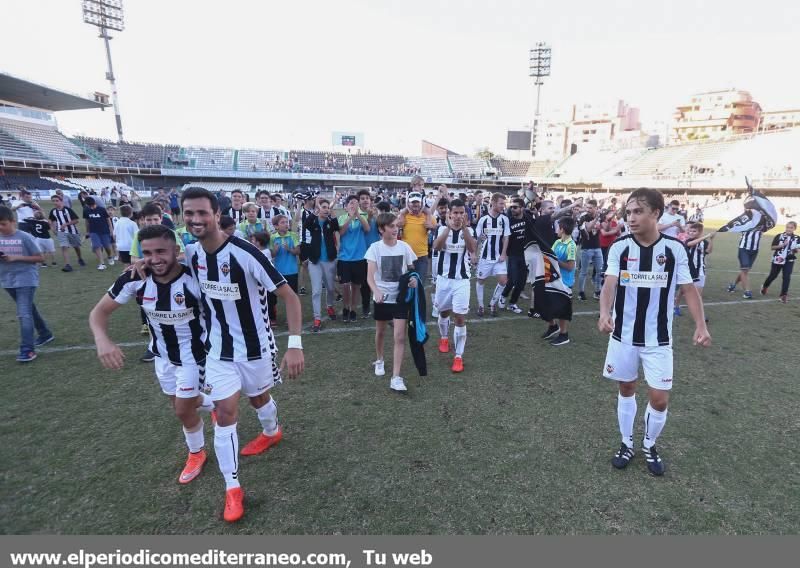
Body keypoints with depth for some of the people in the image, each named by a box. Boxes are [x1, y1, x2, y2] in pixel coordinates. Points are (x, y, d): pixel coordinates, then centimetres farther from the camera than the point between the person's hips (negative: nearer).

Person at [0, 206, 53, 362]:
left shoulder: (25, 237, -11)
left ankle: (28, 349, -12)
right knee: (29, 310, 18)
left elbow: (39, 257, -8)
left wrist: (16, 257, -18)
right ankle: (45, 334, 34)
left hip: (26, 280, -6)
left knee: (24, 314, -12)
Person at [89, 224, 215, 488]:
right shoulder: (134, 279, -20)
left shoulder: (195, 279, -30)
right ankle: (214, 404, 54)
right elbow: (99, 311, -11)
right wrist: (102, 340, -31)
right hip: (163, 354, 5)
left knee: (183, 410, 4)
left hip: (194, 353, -5)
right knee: (180, 404, 21)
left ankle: (196, 453, 34)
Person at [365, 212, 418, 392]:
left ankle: (396, 378, -1)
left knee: (400, 337, -7)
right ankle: (379, 360, 46)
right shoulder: (375, 248, -10)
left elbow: (411, 269, 7)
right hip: (382, 297, 0)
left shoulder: (405, 247, -5)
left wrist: (414, 280, -16)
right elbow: (370, 276, -18)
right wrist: (376, 292, -37)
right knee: (380, 332, 19)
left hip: (400, 297, 0)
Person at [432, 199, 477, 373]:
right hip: (443, 278, 2)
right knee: (443, 312, 19)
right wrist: (449, 227, -29)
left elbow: (473, 249, -21)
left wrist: (464, 227, -27)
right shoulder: (442, 229, -1)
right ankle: (444, 338, 48)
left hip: (462, 280, -1)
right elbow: (436, 247, -22)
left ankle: (459, 356, 2)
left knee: (460, 317, -6)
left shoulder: (469, 230, -1)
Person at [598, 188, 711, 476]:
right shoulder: (619, 247, -7)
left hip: (658, 338, 0)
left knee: (659, 399, 3)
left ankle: (650, 446, 32)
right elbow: (610, 283, -18)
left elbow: (689, 289, 0)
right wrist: (605, 312, -37)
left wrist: (700, 325, -13)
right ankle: (627, 444, 34)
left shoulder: (675, 248, -6)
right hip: (623, 335, 0)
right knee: (626, 389, 15)